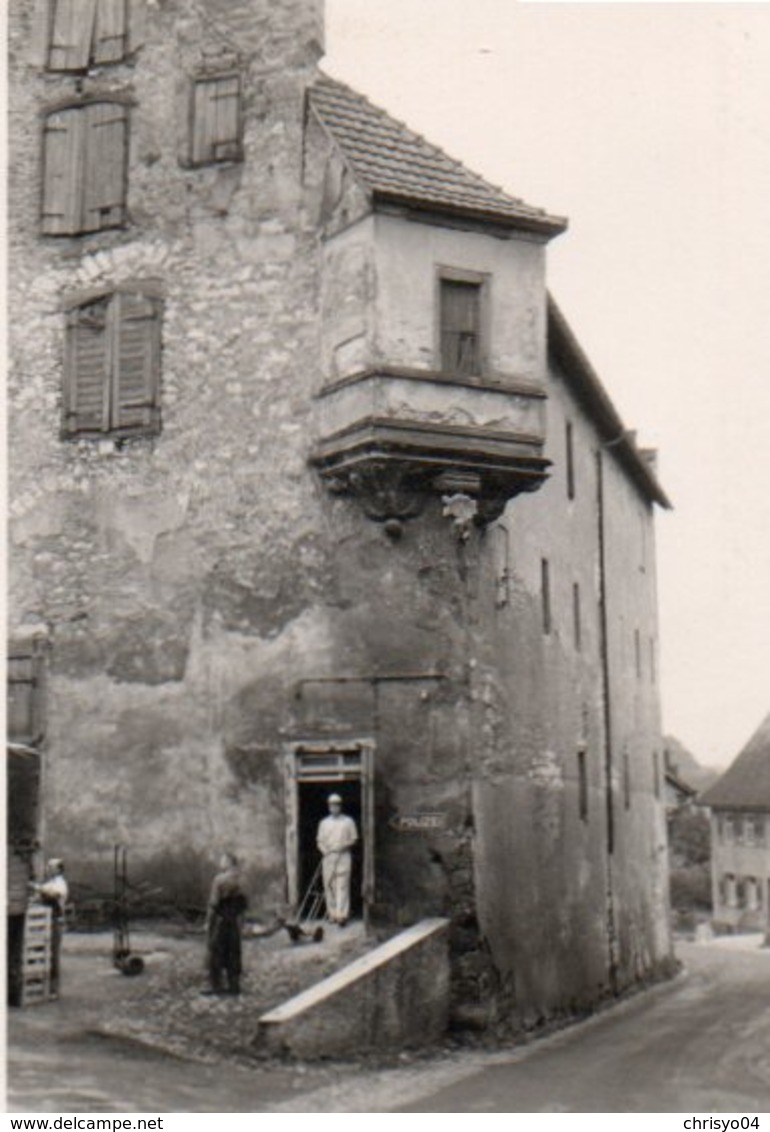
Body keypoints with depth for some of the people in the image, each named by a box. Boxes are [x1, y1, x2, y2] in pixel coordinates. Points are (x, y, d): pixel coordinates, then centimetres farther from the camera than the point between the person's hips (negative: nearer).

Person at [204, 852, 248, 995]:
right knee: (233, 953, 9)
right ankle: (234, 985, 9)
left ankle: (216, 986, -3)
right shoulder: (238, 881, 4)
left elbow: (213, 903, -14)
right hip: (234, 921, 6)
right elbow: (244, 904, 7)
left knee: (215, 953, 0)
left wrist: (208, 922, -8)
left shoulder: (219, 880, -13)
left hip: (219, 920, -6)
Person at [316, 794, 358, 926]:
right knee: (329, 885, 2)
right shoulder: (324, 823, 14)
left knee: (342, 885, -10)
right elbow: (320, 840, 12)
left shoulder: (348, 821, 6)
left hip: (343, 856, -3)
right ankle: (332, 913, 9)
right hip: (328, 857, 3)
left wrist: (344, 845, -12)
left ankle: (342, 914, -15)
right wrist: (324, 850, -7)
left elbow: (354, 839, 6)